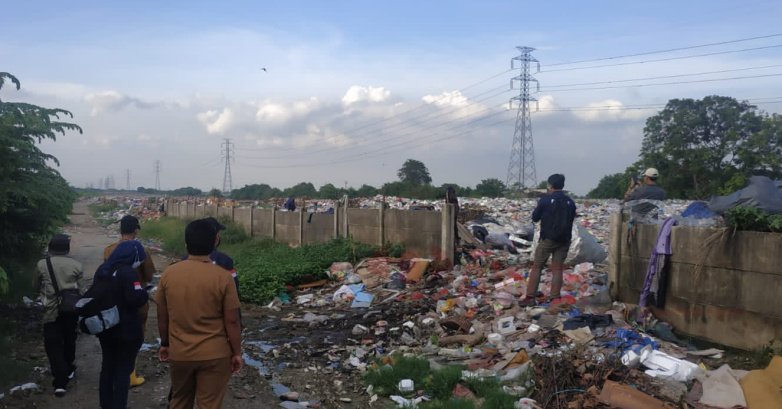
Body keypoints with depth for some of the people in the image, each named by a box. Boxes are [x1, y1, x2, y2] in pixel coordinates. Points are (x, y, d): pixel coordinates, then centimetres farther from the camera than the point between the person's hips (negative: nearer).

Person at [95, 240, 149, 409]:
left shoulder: (102, 270, 6)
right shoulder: (128, 272, -20)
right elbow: (136, 300, -26)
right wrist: (144, 292, -8)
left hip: (105, 327, 8)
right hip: (127, 329, -8)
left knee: (108, 366, 19)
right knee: (123, 369, 2)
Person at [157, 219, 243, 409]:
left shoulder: (168, 273, -6)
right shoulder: (223, 277, -16)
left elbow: (162, 316, 4)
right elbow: (232, 321, -12)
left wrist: (165, 344, 18)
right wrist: (237, 353, 0)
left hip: (179, 353, 4)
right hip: (214, 355, -3)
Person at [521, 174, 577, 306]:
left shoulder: (545, 200, -9)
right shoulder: (570, 202, 3)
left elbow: (535, 217, 0)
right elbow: (571, 219, 15)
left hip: (547, 239, -3)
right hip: (564, 240, 3)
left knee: (536, 267, 3)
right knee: (557, 269, 7)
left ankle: (530, 297, -1)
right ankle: (555, 298, 4)